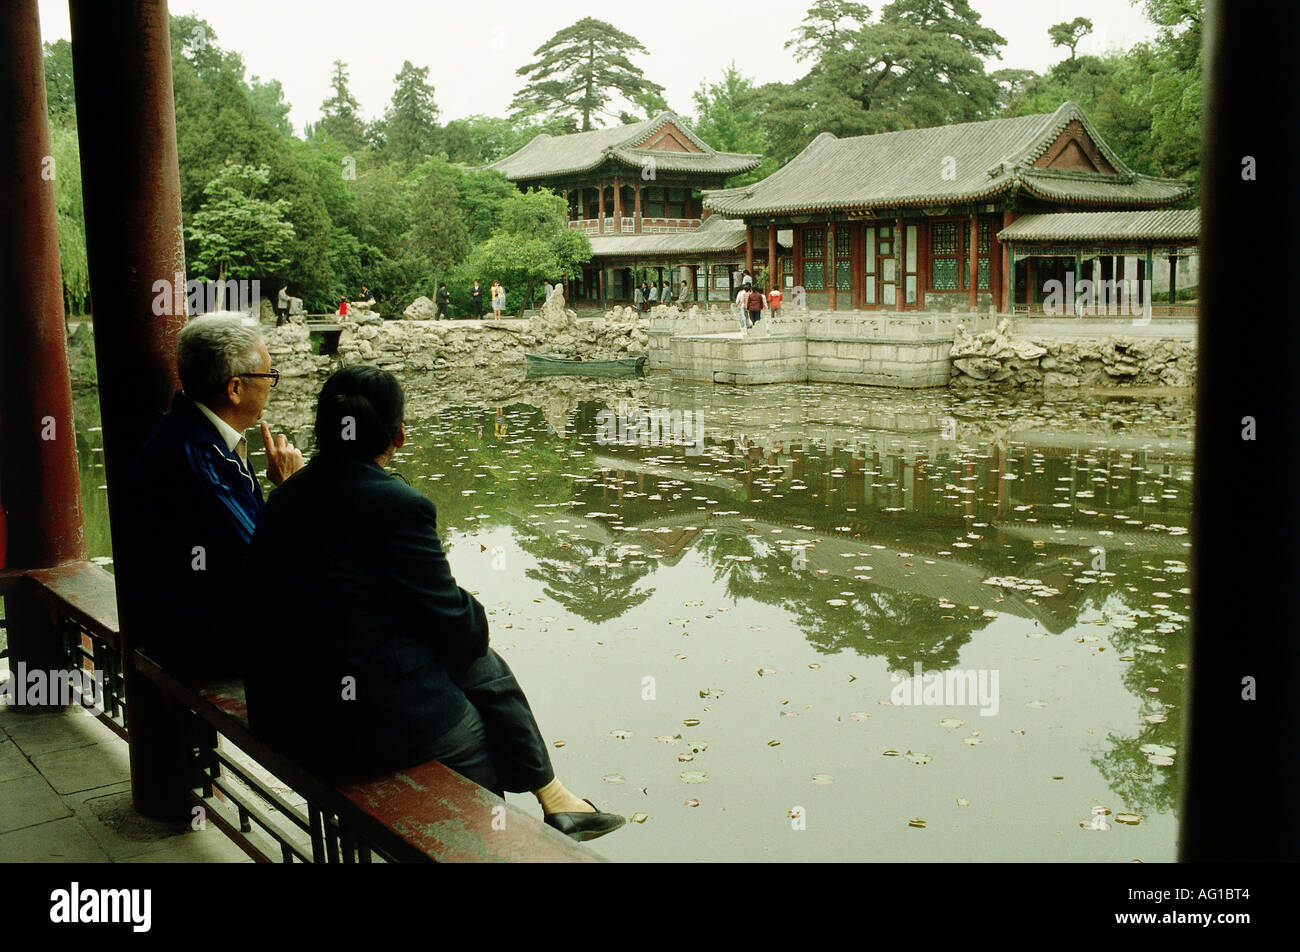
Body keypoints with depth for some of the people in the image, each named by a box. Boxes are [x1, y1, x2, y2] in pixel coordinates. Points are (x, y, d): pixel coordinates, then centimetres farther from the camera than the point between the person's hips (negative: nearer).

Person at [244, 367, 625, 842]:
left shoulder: (286, 497, 6)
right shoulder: (397, 504, -18)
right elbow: (456, 628, -13)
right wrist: (472, 613, 11)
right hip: (369, 723, -8)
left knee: (482, 664, 22)